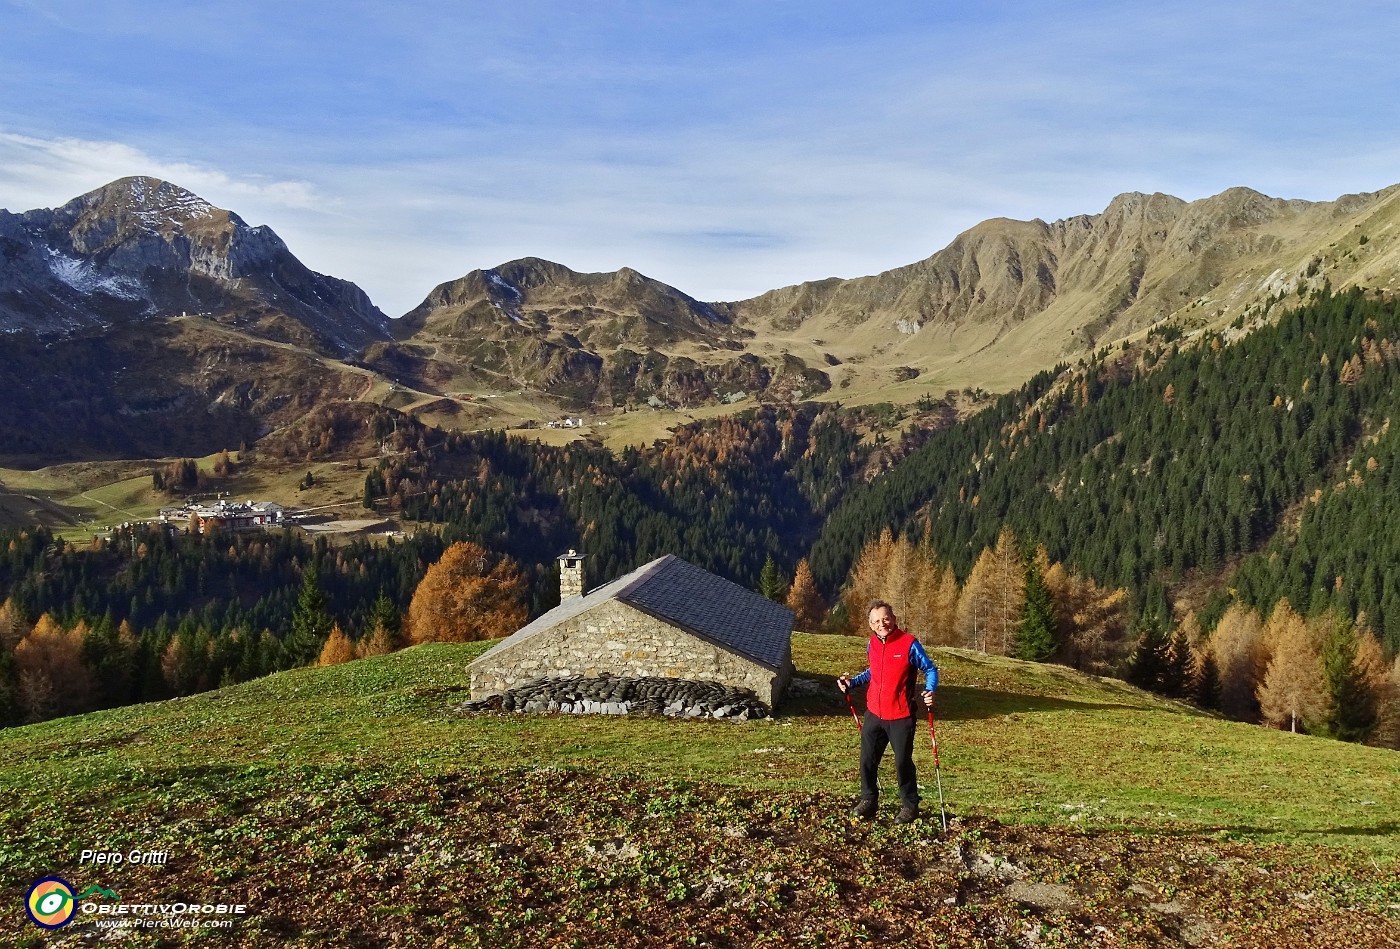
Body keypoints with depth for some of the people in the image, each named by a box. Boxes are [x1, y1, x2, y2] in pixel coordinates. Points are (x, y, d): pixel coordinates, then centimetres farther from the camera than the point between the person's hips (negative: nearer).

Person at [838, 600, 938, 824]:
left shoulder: (909, 644, -13)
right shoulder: (872, 645, 5)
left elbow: (930, 669, -5)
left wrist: (930, 691, -22)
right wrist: (852, 681, 11)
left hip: (900, 717, -5)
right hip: (874, 713, 5)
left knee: (903, 762, 4)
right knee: (867, 760, 10)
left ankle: (909, 807, 23)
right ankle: (868, 801, 31)